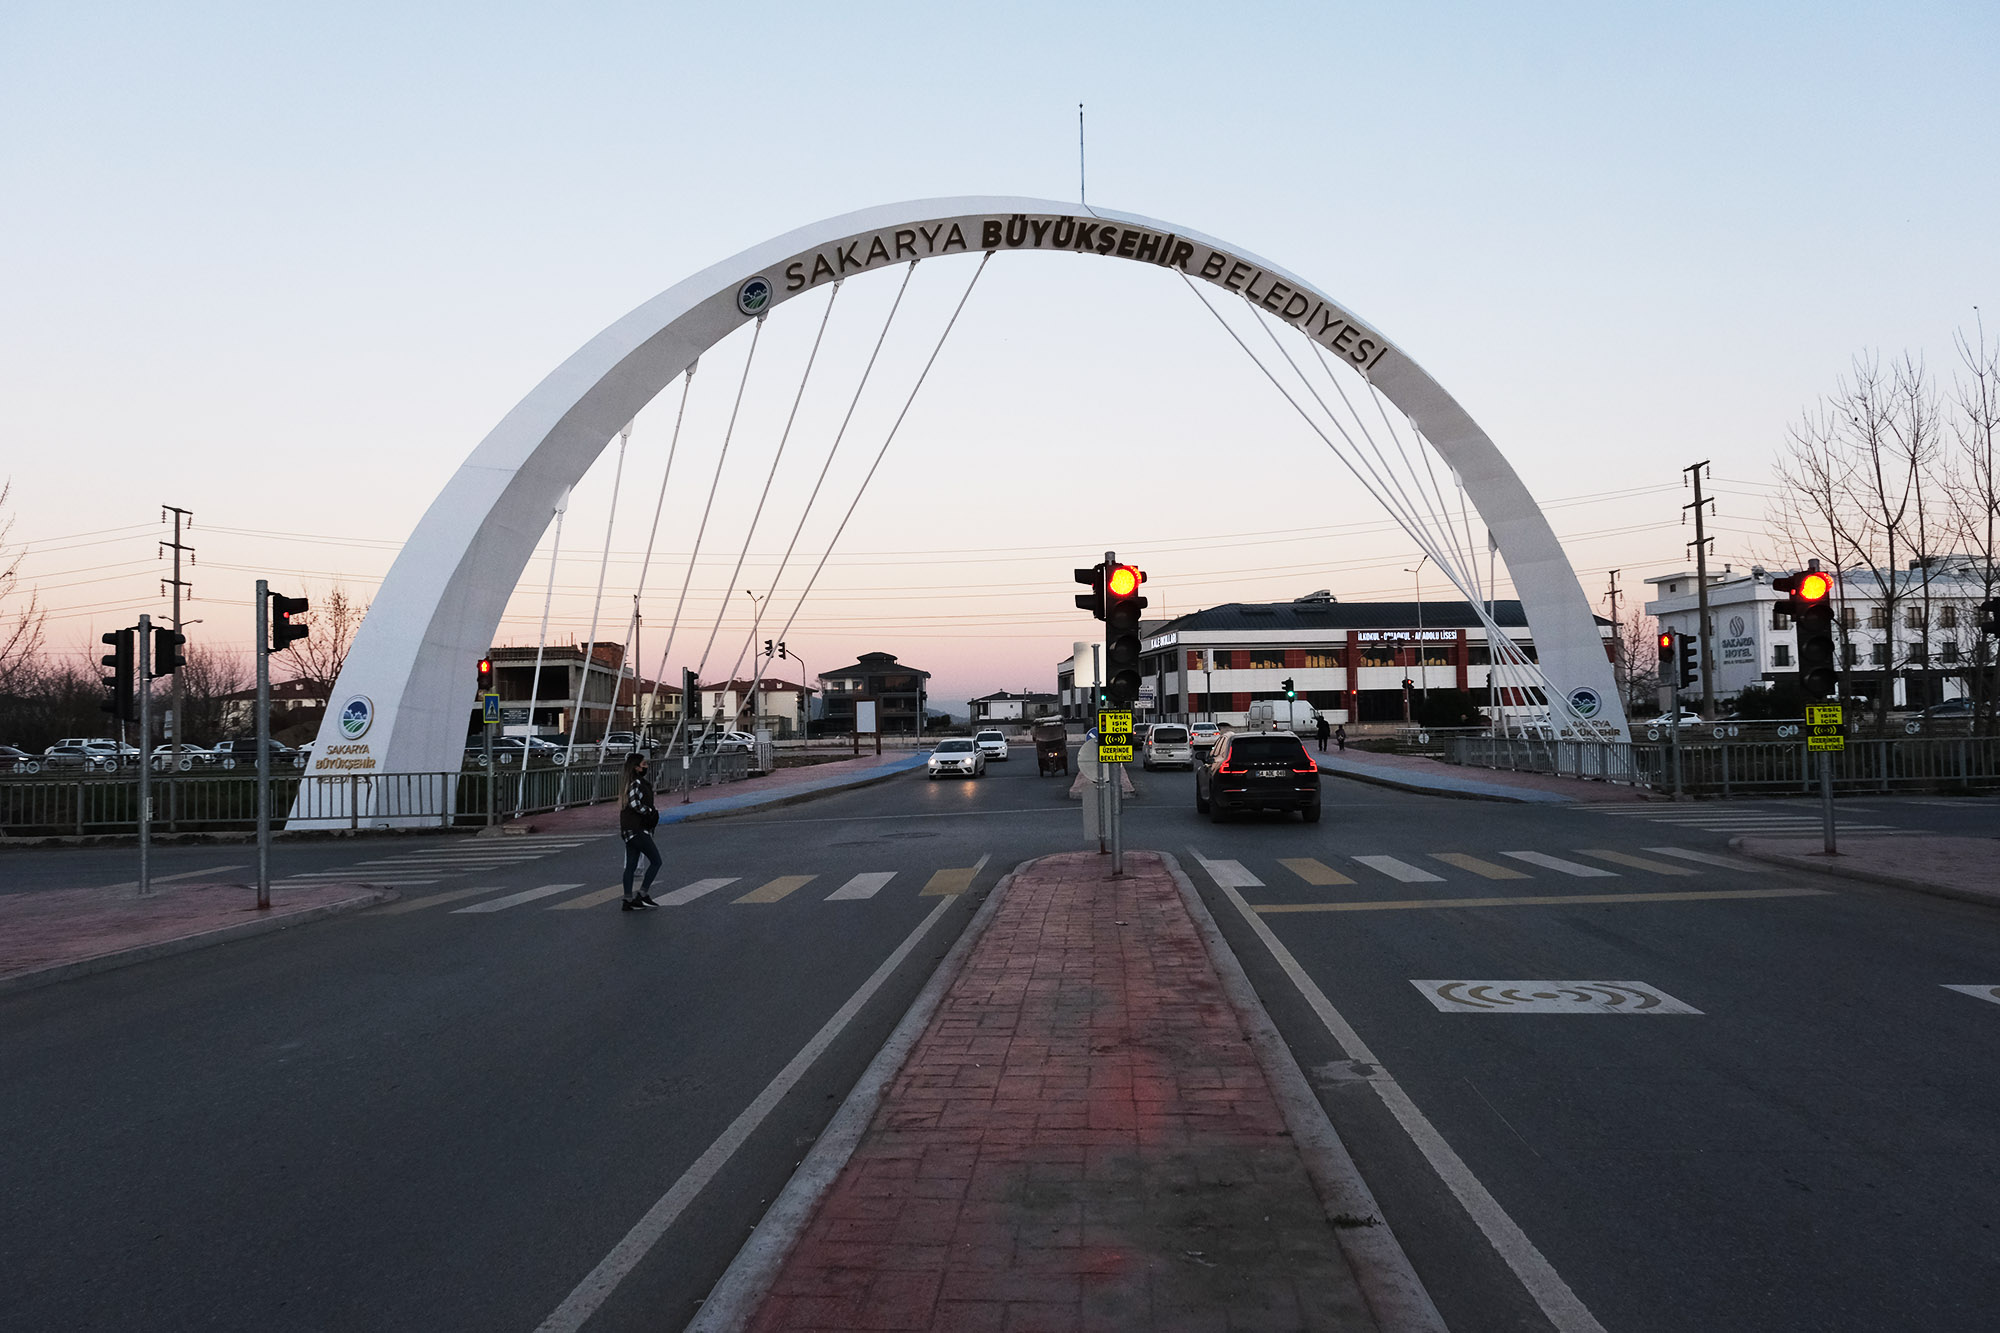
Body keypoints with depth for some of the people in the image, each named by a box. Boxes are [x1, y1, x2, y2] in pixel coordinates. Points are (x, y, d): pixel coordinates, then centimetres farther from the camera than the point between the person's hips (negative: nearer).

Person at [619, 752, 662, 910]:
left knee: (631, 866, 9)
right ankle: (642, 895, -3)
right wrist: (651, 812, -12)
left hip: (630, 830, 10)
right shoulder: (636, 783, -14)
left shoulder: (640, 782, 15)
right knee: (656, 861, -4)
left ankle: (629, 901, 11)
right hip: (637, 830, -10)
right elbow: (635, 803, -24)